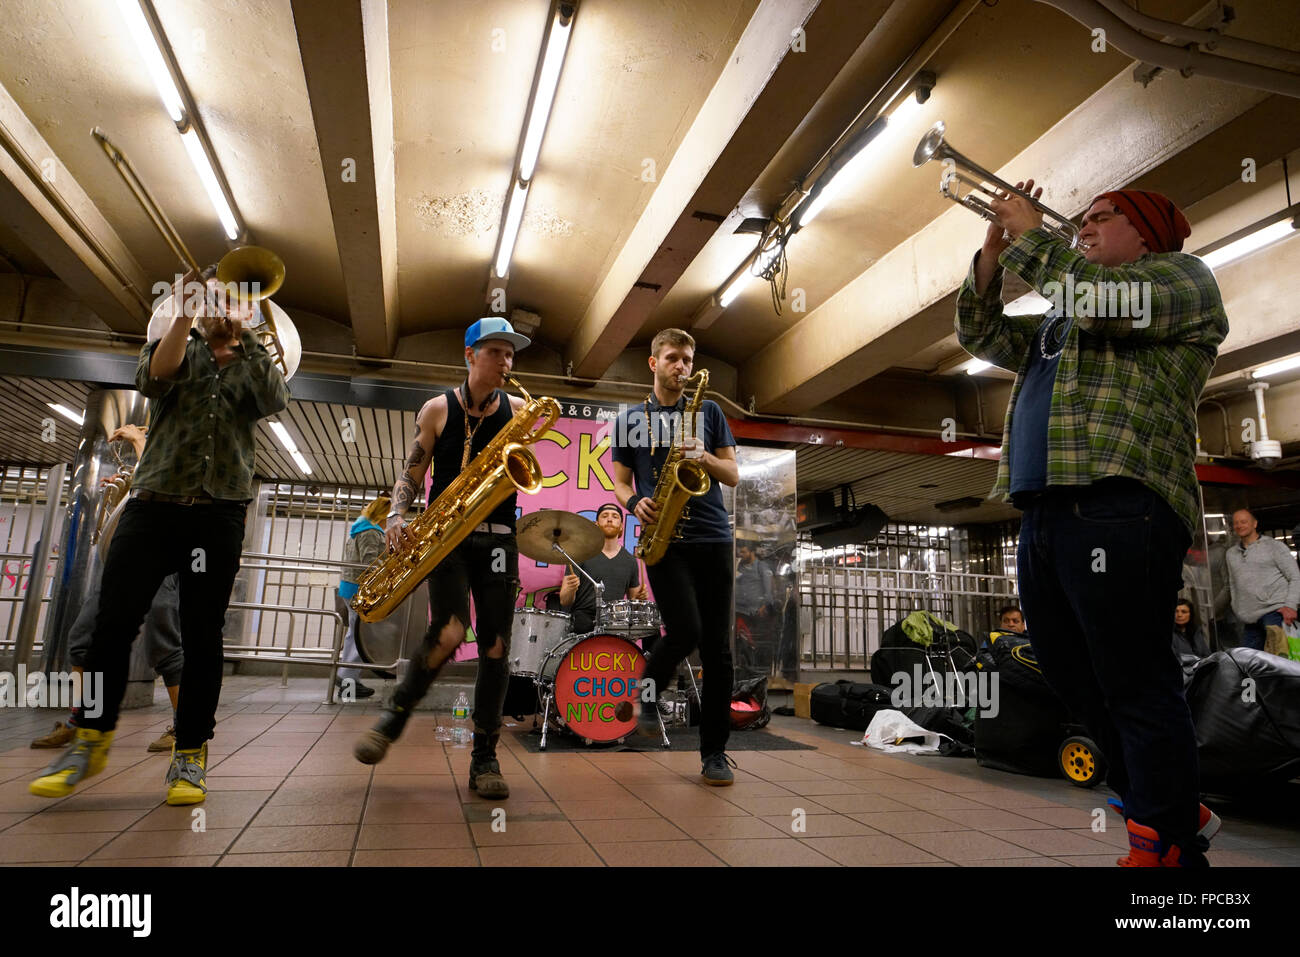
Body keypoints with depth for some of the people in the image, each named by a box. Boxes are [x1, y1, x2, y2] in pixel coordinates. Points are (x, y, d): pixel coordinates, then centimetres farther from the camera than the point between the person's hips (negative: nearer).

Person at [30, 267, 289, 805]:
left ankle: (190, 756, 8)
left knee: (202, 636, 0)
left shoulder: (256, 364, 15)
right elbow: (153, 377, -7)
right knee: (114, 622, 0)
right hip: (153, 504, 1)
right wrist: (185, 315, -16)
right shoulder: (176, 349, 16)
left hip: (219, 514, -1)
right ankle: (91, 741, 18)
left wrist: (244, 333, -10)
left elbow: (275, 401, -7)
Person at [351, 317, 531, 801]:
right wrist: (397, 516, -11)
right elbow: (410, 474, 5)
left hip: (498, 538, 2)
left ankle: (484, 760, 7)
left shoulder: (518, 411, 9)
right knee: (449, 631, -21)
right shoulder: (438, 409, 4)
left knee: (496, 645, -4)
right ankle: (393, 717, 6)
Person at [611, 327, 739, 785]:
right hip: (663, 537, -2)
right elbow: (621, 481, 13)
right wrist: (635, 502, -9)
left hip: (712, 537, 2)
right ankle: (646, 695, 15)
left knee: (718, 646, 0)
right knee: (685, 631, -17)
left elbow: (733, 475, 11)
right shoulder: (629, 419, 13)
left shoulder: (709, 411, 15)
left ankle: (714, 751, 13)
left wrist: (704, 457, -9)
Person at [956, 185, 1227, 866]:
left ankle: (1165, 845, 6)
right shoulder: (1057, 321, 30)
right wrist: (994, 248, 16)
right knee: (1076, 681, 13)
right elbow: (983, 335, 25)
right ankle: (1177, 811, 28)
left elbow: (1101, 301, -12)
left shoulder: (1180, 274, 8)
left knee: (1136, 685, -7)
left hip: (1117, 505, -8)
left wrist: (1031, 235, -1)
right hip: (1044, 512, 9)